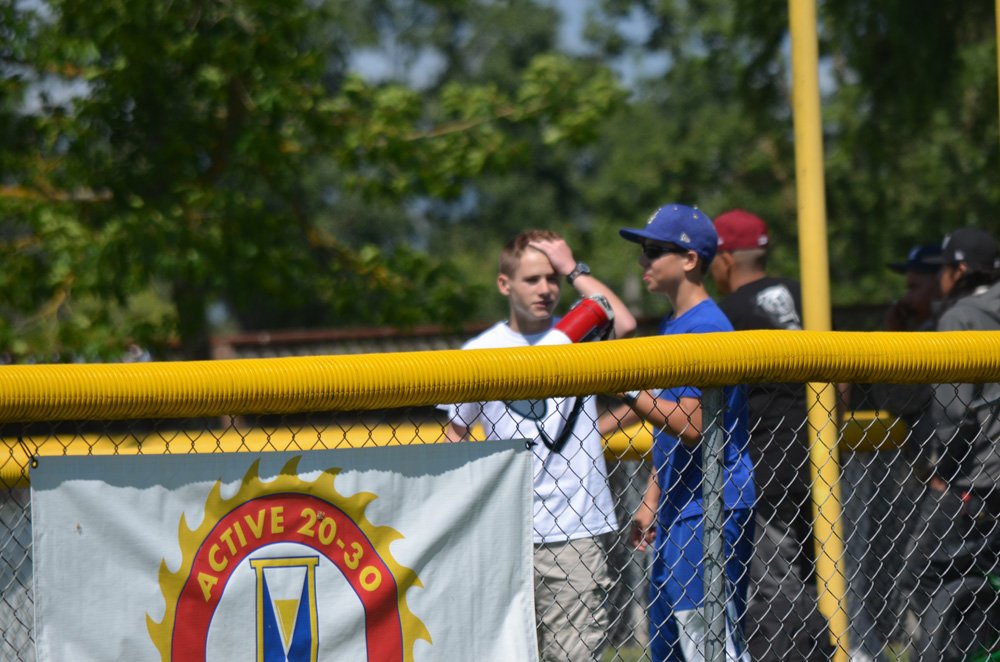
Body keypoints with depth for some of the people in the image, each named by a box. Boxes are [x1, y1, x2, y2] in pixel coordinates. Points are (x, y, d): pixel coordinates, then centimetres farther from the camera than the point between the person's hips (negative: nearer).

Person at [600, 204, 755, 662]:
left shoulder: (705, 328, -15)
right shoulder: (672, 325, 17)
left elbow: (692, 426, -23)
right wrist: (650, 502, 20)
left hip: (709, 517, -11)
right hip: (676, 513, 11)